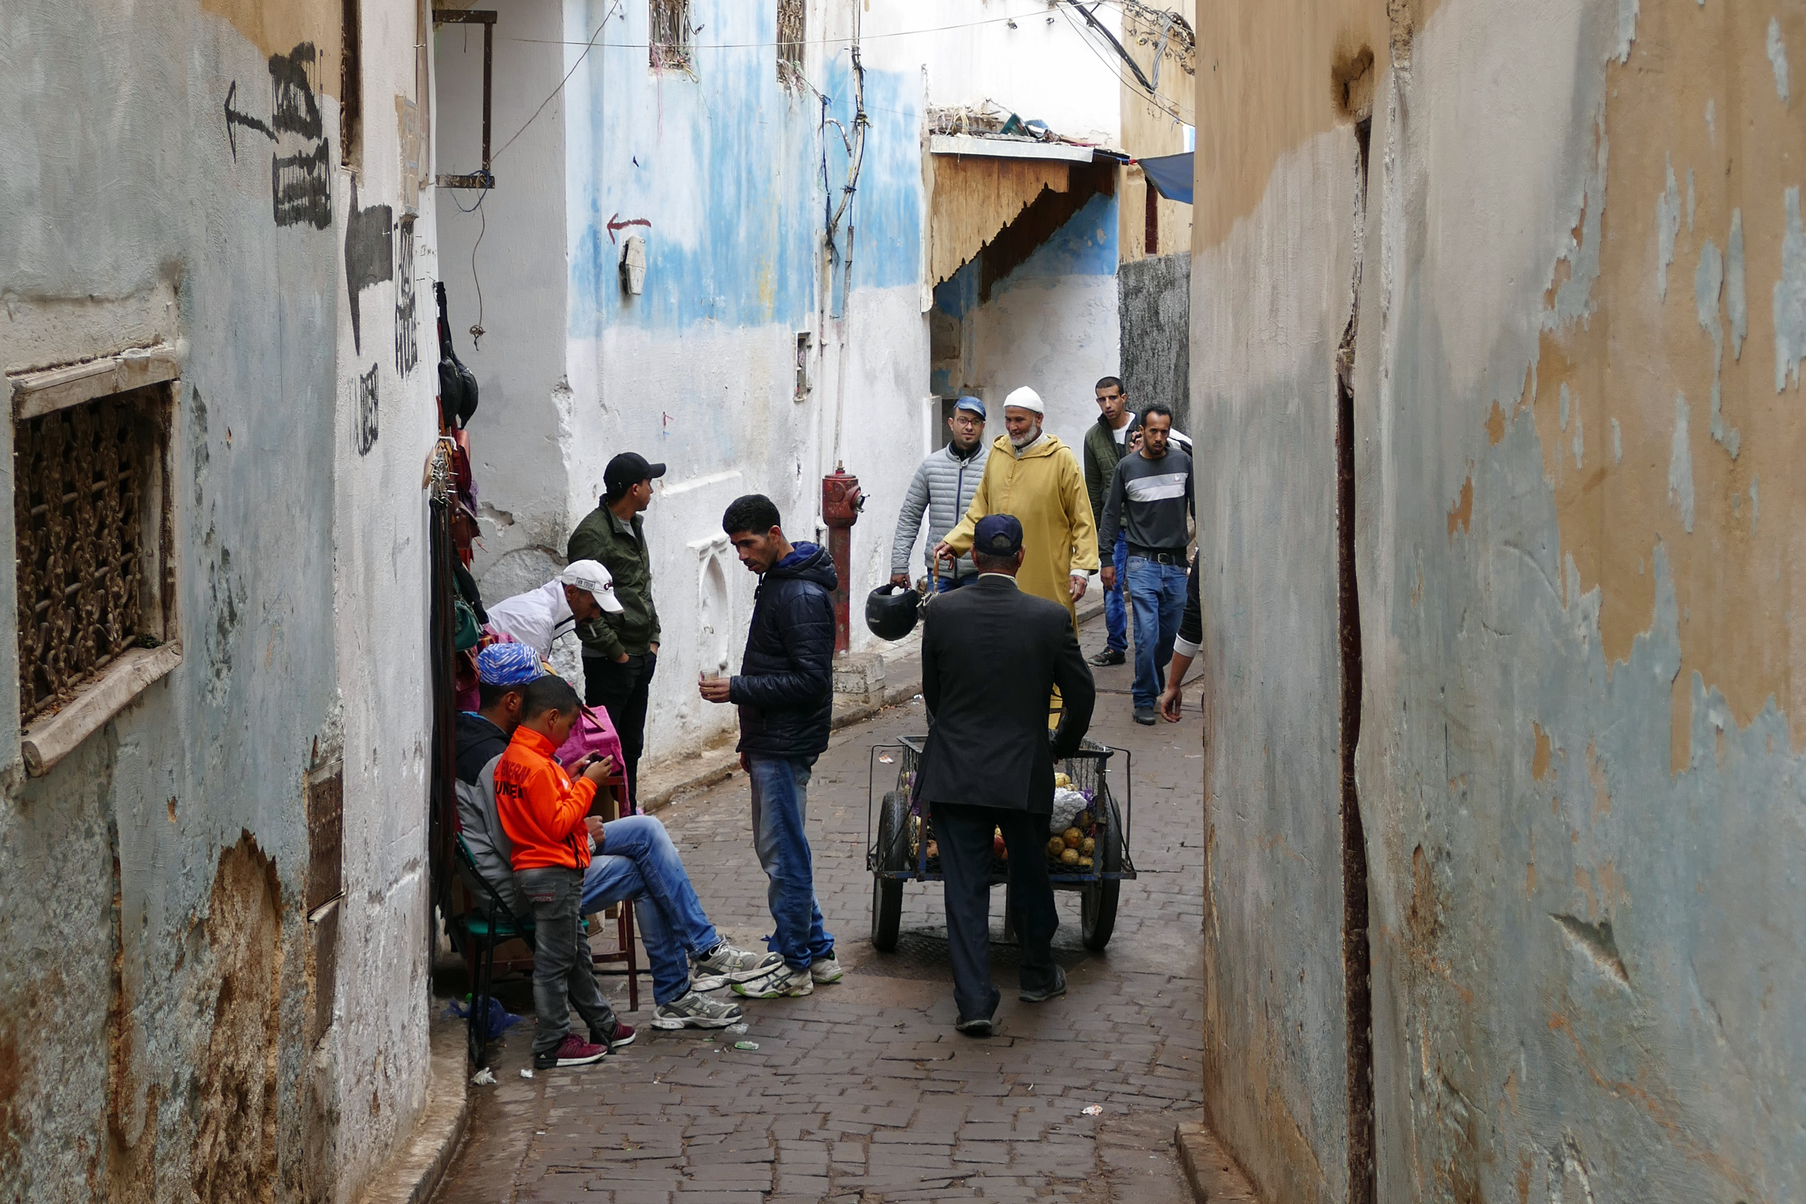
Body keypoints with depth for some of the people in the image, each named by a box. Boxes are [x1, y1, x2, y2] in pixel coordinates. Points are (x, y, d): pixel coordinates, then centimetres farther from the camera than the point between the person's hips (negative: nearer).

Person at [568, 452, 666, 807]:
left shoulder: (634, 527, 14)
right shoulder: (592, 534, -17)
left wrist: (653, 638, 13)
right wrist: (615, 651, -16)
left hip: (641, 656, 9)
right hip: (610, 661, -9)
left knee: (631, 746, 16)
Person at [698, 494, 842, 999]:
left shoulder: (802, 596, -19)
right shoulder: (776, 582, 14)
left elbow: (810, 680, -23)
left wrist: (738, 689, -23)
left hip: (785, 748, -11)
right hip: (771, 743, 11)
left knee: (784, 854, -3)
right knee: (780, 848, 16)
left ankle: (795, 967, 5)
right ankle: (818, 953, 23)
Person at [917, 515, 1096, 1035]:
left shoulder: (942, 613, -6)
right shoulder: (1051, 618, -8)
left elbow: (932, 693, 5)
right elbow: (1082, 694, 1)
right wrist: (1062, 747, 19)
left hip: (955, 772, 0)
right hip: (1025, 773, 1)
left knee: (965, 888, 3)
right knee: (1030, 877, 20)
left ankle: (974, 1000, -2)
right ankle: (1039, 974, 37)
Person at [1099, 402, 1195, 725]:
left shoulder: (1182, 461, 4)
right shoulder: (1127, 466, 0)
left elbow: (1198, 507, 13)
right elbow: (1111, 515, 6)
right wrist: (1107, 561, 4)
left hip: (1176, 564, 2)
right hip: (1143, 562, -2)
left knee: (1171, 634, 8)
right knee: (1147, 635, -10)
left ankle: (1158, 685, 31)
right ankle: (1144, 699, 2)